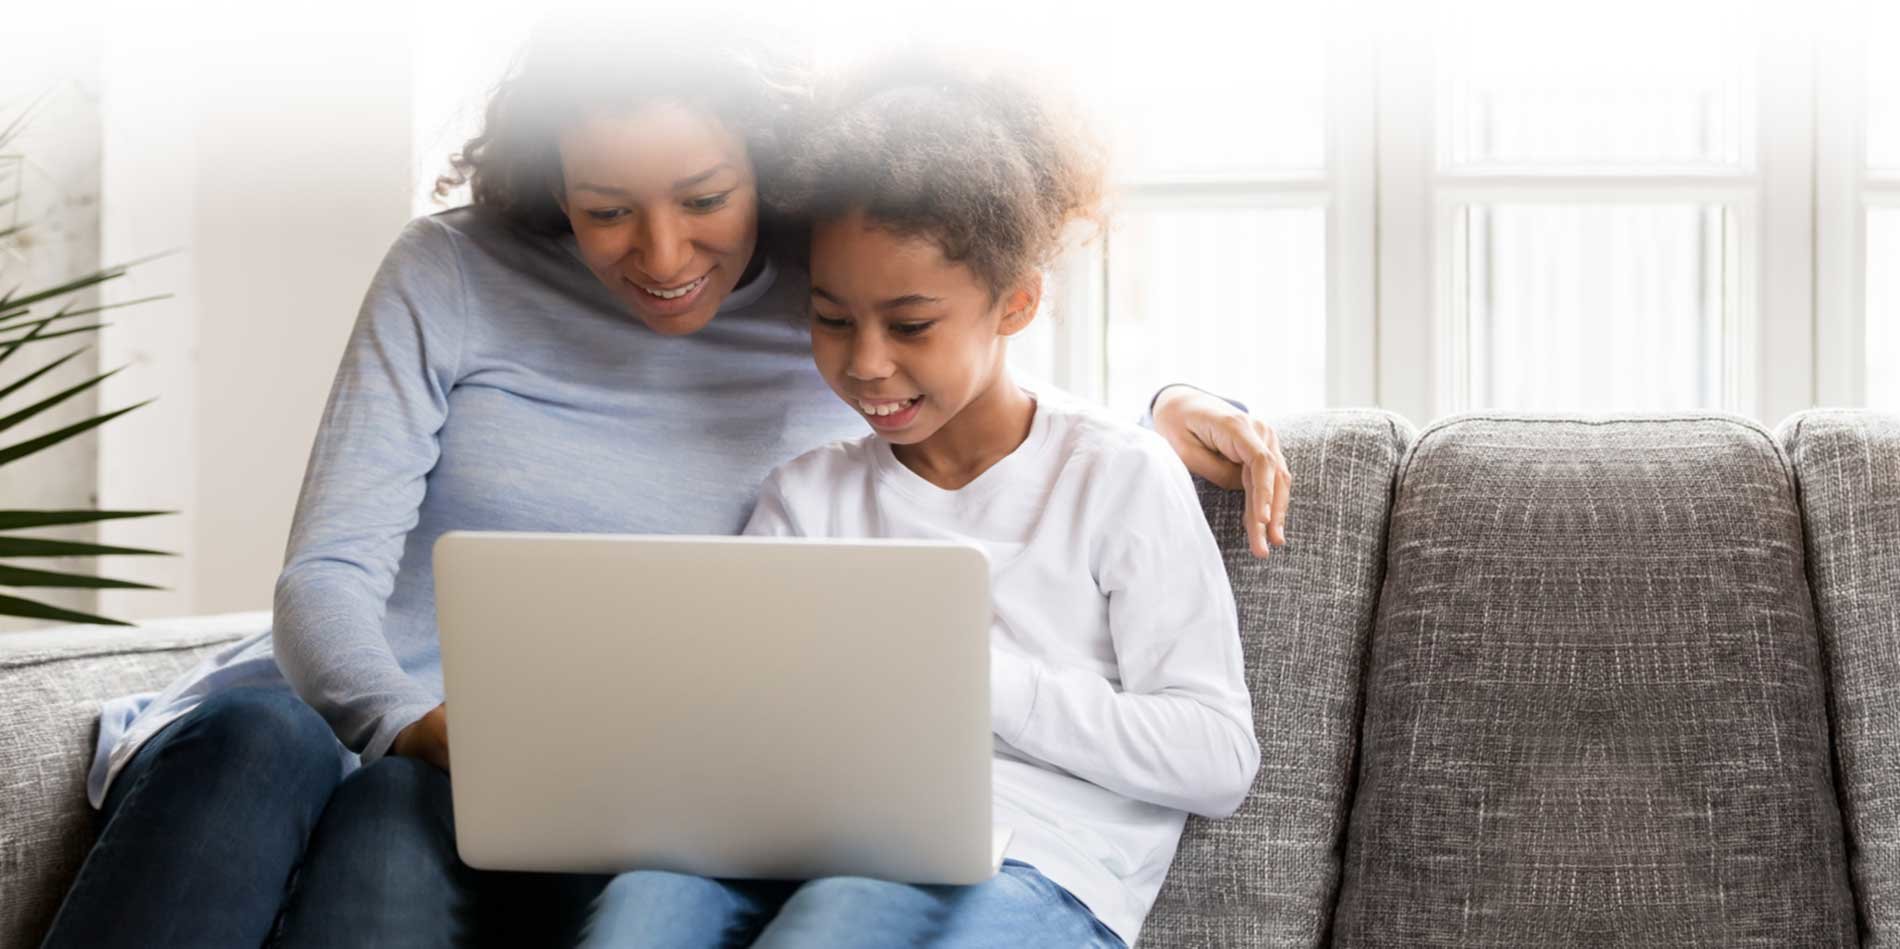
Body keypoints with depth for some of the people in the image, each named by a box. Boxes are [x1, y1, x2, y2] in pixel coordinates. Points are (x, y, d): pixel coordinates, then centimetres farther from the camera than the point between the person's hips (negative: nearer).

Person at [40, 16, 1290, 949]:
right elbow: (329, 575, -3)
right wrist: (425, 723, -26)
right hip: (331, 709, 0)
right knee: (254, 745, -38)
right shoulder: (450, 280, 1)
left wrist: (1160, 406, 0)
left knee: (395, 823, -38)